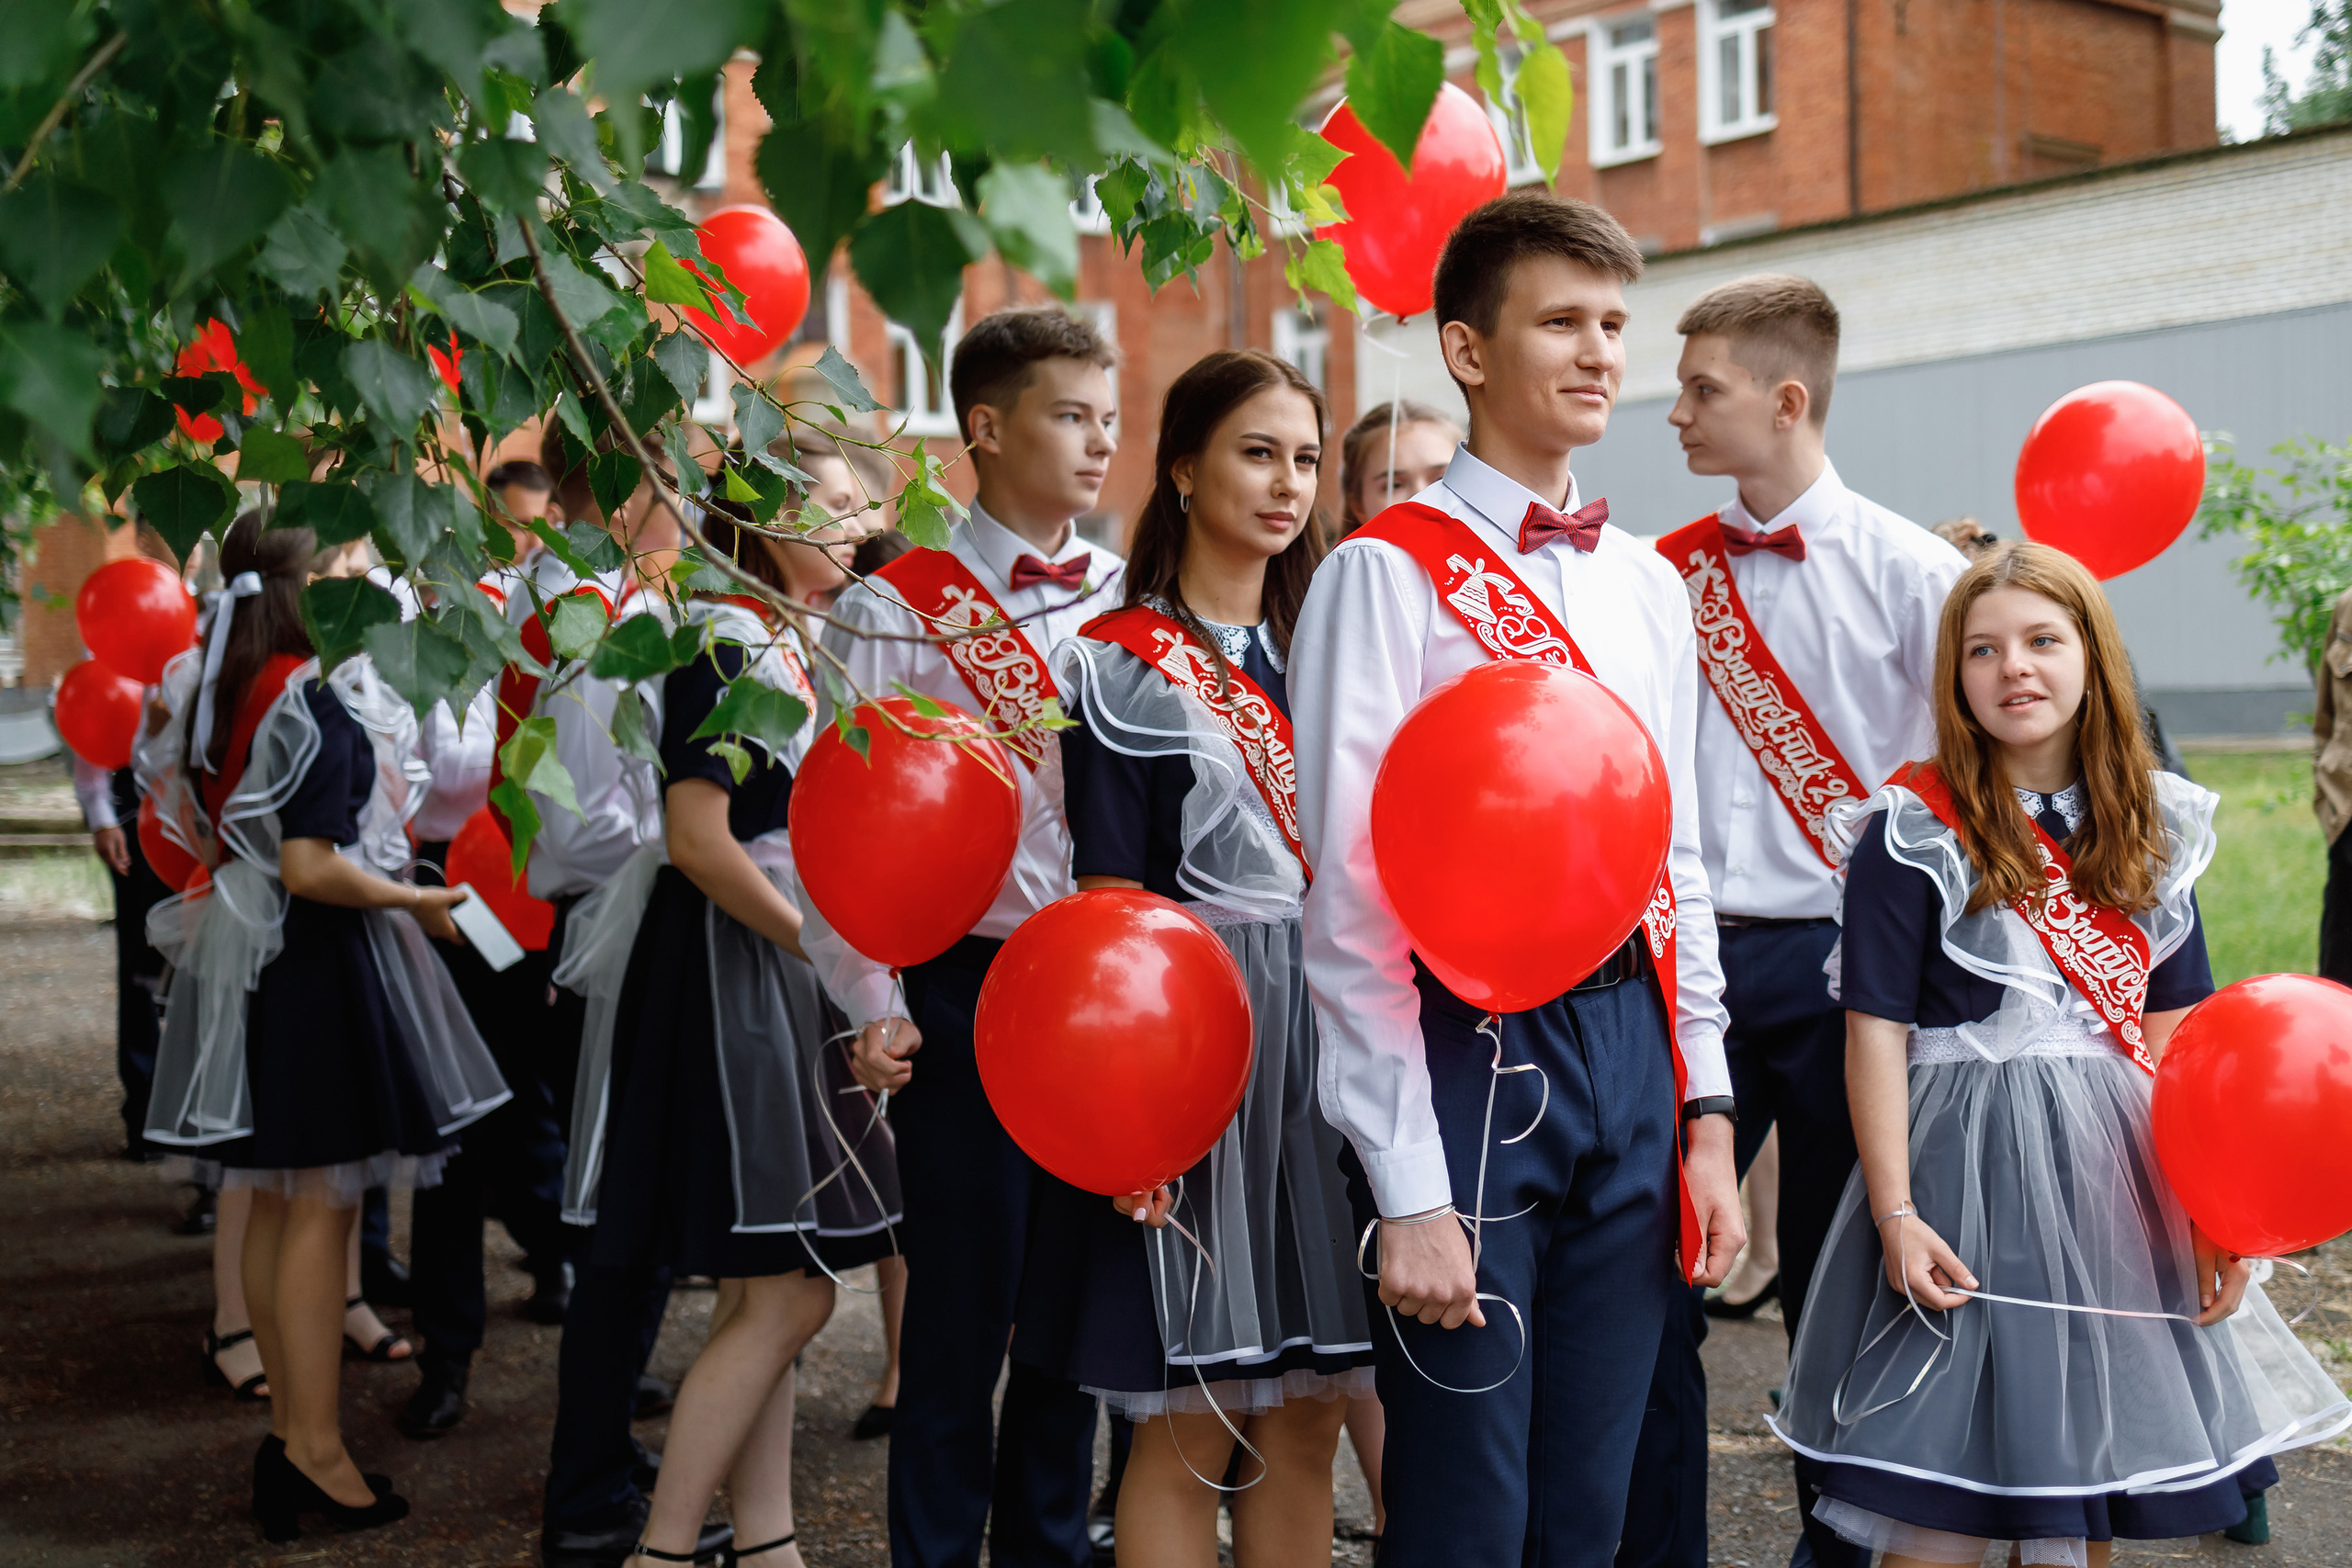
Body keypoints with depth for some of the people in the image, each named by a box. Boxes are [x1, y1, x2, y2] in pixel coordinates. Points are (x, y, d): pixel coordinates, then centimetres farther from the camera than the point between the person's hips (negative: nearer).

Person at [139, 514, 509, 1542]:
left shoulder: (211, 697, 9)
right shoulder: (318, 705, -17)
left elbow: (196, 830, 18)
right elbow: (311, 868, -22)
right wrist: (418, 901, -12)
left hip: (242, 950, 9)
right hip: (318, 962, -9)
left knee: (275, 1204, 15)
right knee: (322, 1208, -2)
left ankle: (287, 1423, 25)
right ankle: (315, 1448, 3)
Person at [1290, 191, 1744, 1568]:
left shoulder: (1650, 584, 13)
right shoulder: (1392, 571, -7)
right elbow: (1353, 897, -11)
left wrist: (1706, 1113, 11)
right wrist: (1407, 1188, -14)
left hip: (1632, 1044, 6)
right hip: (1472, 1053, -6)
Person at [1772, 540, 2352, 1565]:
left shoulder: (2149, 830, 7)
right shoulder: (1915, 832, -8)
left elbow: (2170, 1032, 9)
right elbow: (1876, 1030, -10)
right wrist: (1895, 1213, -16)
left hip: (2117, 1172, 5)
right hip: (1965, 1161, -5)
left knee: (2094, 1469, 13)